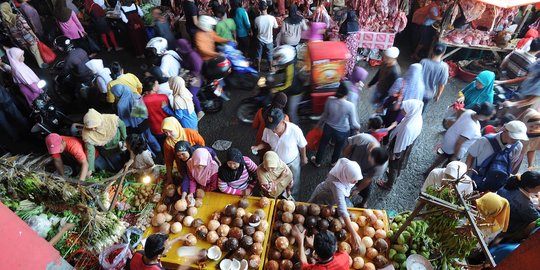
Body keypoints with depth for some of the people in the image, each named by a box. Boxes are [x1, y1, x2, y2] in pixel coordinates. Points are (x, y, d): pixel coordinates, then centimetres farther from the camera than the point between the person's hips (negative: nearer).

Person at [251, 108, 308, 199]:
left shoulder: (295, 130, -36)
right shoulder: (267, 130, -28)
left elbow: (302, 146, -15)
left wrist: (303, 158, 1)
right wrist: (258, 147, -25)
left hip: (292, 163, -1)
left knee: (293, 185, 25)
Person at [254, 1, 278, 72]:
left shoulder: (257, 19, -18)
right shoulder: (272, 18, -21)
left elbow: (256, 28, 0)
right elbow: (276, 27, -4)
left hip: (260, 40, 1)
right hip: (269, 40, -1)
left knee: (259, 55, 19)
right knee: (269, 55, 18)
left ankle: (258, 69, 32)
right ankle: (270, 69, 33)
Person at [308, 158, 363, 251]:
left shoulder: (347, 170, -30)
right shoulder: (336, 184, -48)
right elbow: (342, 211, -54)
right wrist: (354, 234, -56)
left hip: (338, 195, 6)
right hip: (323, 200, -6)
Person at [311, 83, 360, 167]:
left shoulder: (330, 100, -21)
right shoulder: (350, 106, -29)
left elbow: (325, 115, -5)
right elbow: (353, 123, -17)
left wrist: (319, 125, 12)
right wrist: (358, 127, 6)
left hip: (328, 127, 2)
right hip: (342, 131, -2)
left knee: (323, 144, 27)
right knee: (338, 147, 29)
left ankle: (317, 162, 49)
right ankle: (333, 162, 55)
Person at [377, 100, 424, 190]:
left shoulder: (408, 127, -43)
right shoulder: (417, 118, -18)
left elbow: (400, 143, -28)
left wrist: (394, 153, -13)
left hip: (400, 150, -7)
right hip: (407, 148, 7)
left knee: (394, 166, 19)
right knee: (399, 164, 34)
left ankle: (389, 185, 44)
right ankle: (395, 175, 63)